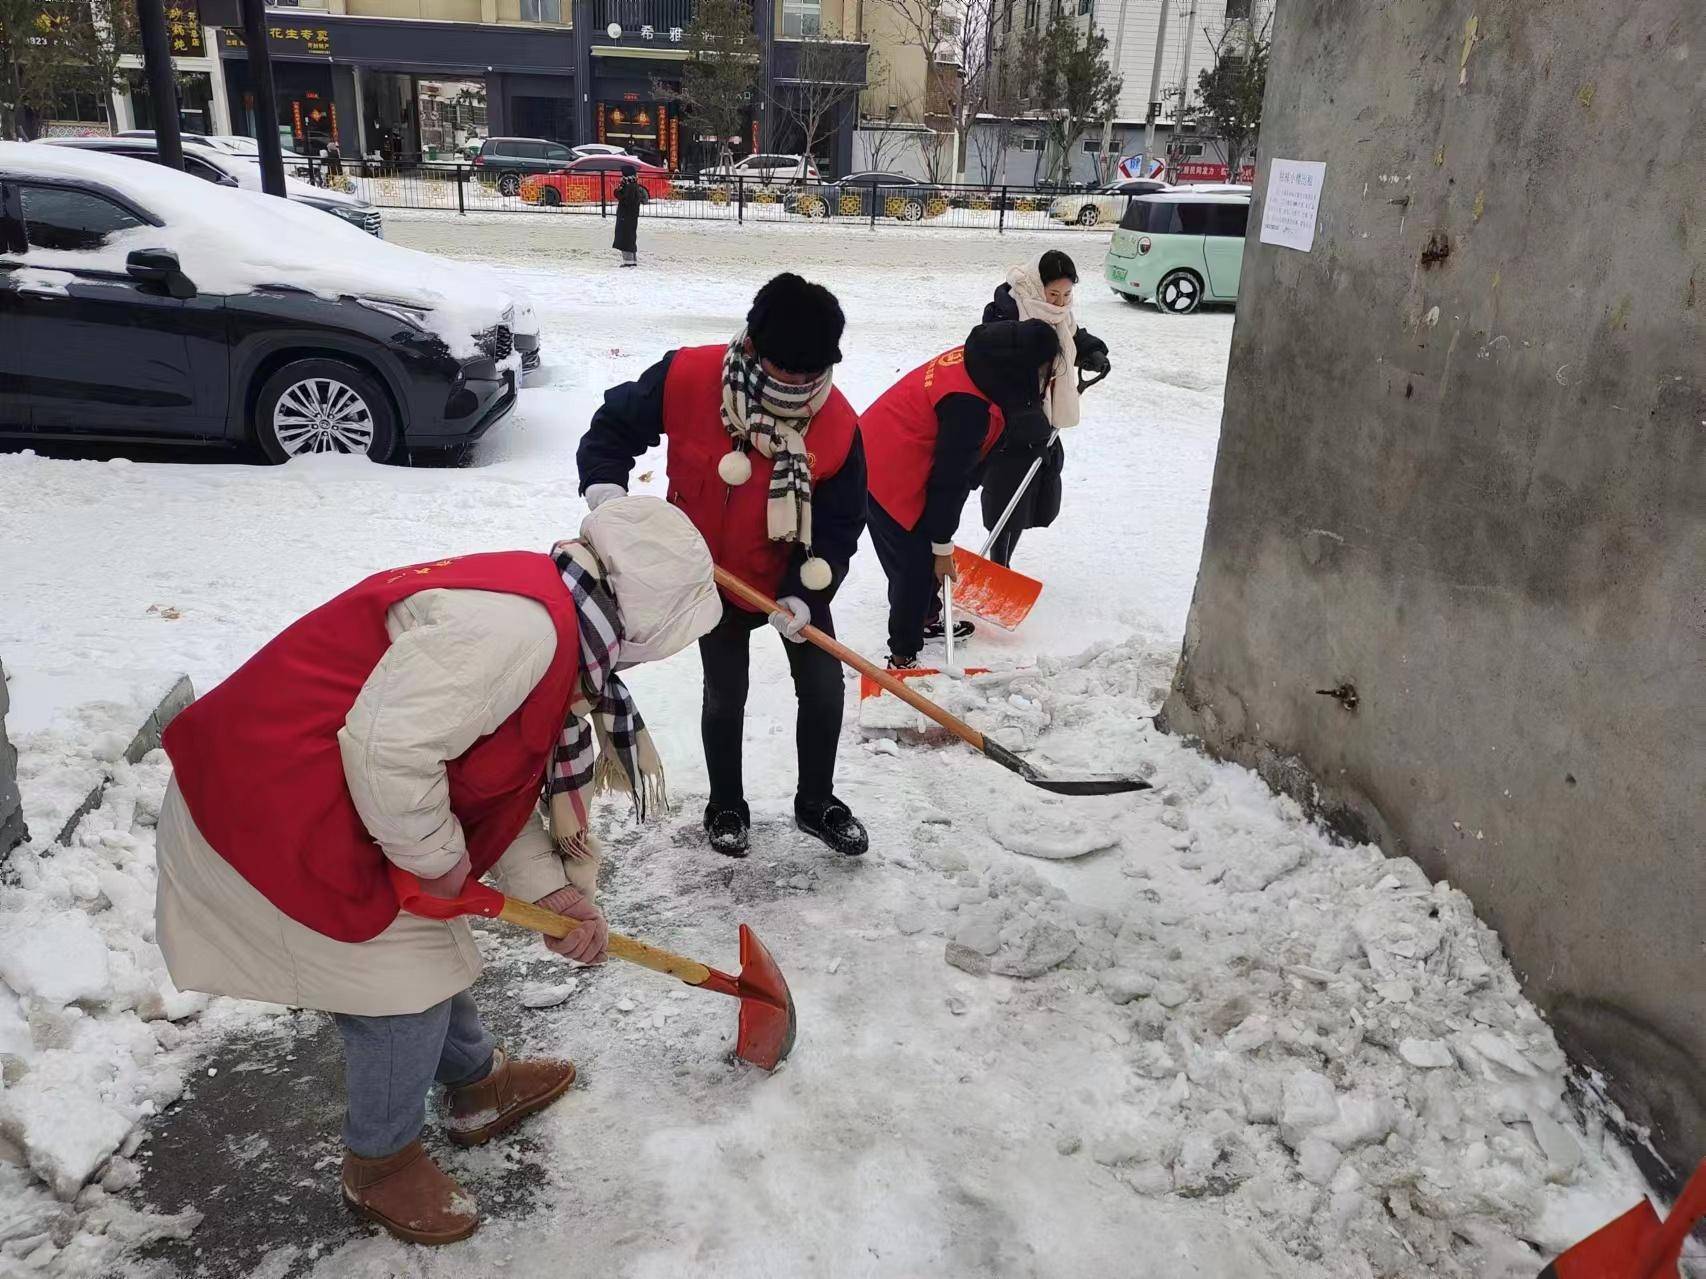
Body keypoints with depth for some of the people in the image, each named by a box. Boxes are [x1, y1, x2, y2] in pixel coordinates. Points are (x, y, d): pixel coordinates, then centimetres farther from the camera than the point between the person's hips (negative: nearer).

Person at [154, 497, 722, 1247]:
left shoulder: (551, 627, 7)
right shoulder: (522, 624, -28)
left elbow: (500, 791, 11)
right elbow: (387, 745, -33)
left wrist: (552, 890, 4)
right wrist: (438, 856, -17)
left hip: (296, 801, 10)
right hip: (274, 820, -10)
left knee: (427, 943, 24)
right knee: (404, 981, 4)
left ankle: (477, 1084, 46)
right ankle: (381, 1168, 28)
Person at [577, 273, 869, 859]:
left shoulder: (838, 424, -24)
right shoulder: (688, 377, -25)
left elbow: (838, 525, -16)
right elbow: (613, 427, -12)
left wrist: (803, 595, -27)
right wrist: (605, 492, -27)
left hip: (796, 578, 1)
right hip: (713, 573, -1)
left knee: (823, 687, 4)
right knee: (725, 694, 8)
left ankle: (815, 803, 27)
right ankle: (726, 807, 31)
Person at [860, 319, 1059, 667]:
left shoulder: (977, 359, -3)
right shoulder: (968, 405, -31)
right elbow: (948, 480, -23)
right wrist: (942, 547, -14)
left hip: (888, 456, 10)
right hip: (890, 477, -10)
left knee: (926, 554, 22)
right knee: (916, 565, -3)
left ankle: (927, 619, 42)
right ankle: (903, 659, 9)